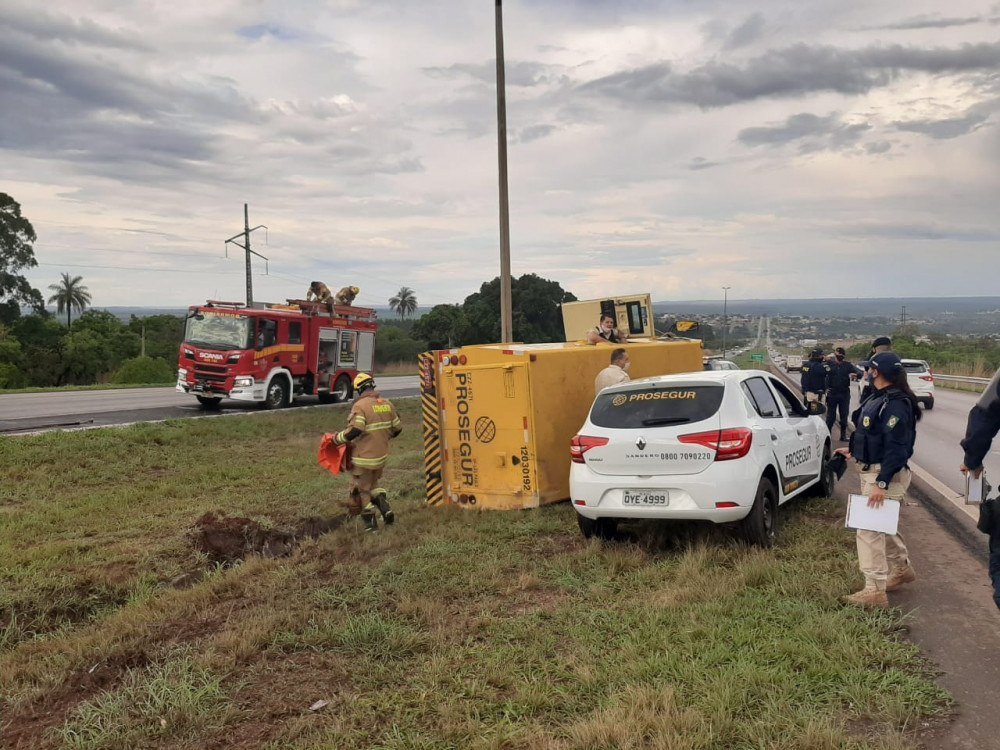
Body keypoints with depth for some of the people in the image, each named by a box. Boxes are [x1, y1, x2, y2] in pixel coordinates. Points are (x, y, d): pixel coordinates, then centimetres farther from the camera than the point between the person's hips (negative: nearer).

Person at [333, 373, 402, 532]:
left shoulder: (360, 406, -16)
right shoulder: (387, 404, 4)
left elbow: (354, 430, -26)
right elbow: (397, 428, 10)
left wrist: (337, 439, -11)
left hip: (364, 458, -7)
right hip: (382, 455, 7)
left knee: (361, 490, 10)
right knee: (373, 484, 28)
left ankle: (370, 523, 16)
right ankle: (386, 509, 14)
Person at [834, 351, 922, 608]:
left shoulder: (896, 404, -22)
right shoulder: (879, 398, 8)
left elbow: (896, 449, -25)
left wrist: (882, 484, -27)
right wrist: (853, 450, 30)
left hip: (885, 474, -10)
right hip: (871, 470, 10)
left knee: (870, 530, -9)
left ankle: (875, 591, -4)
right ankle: (901, 569, 43)